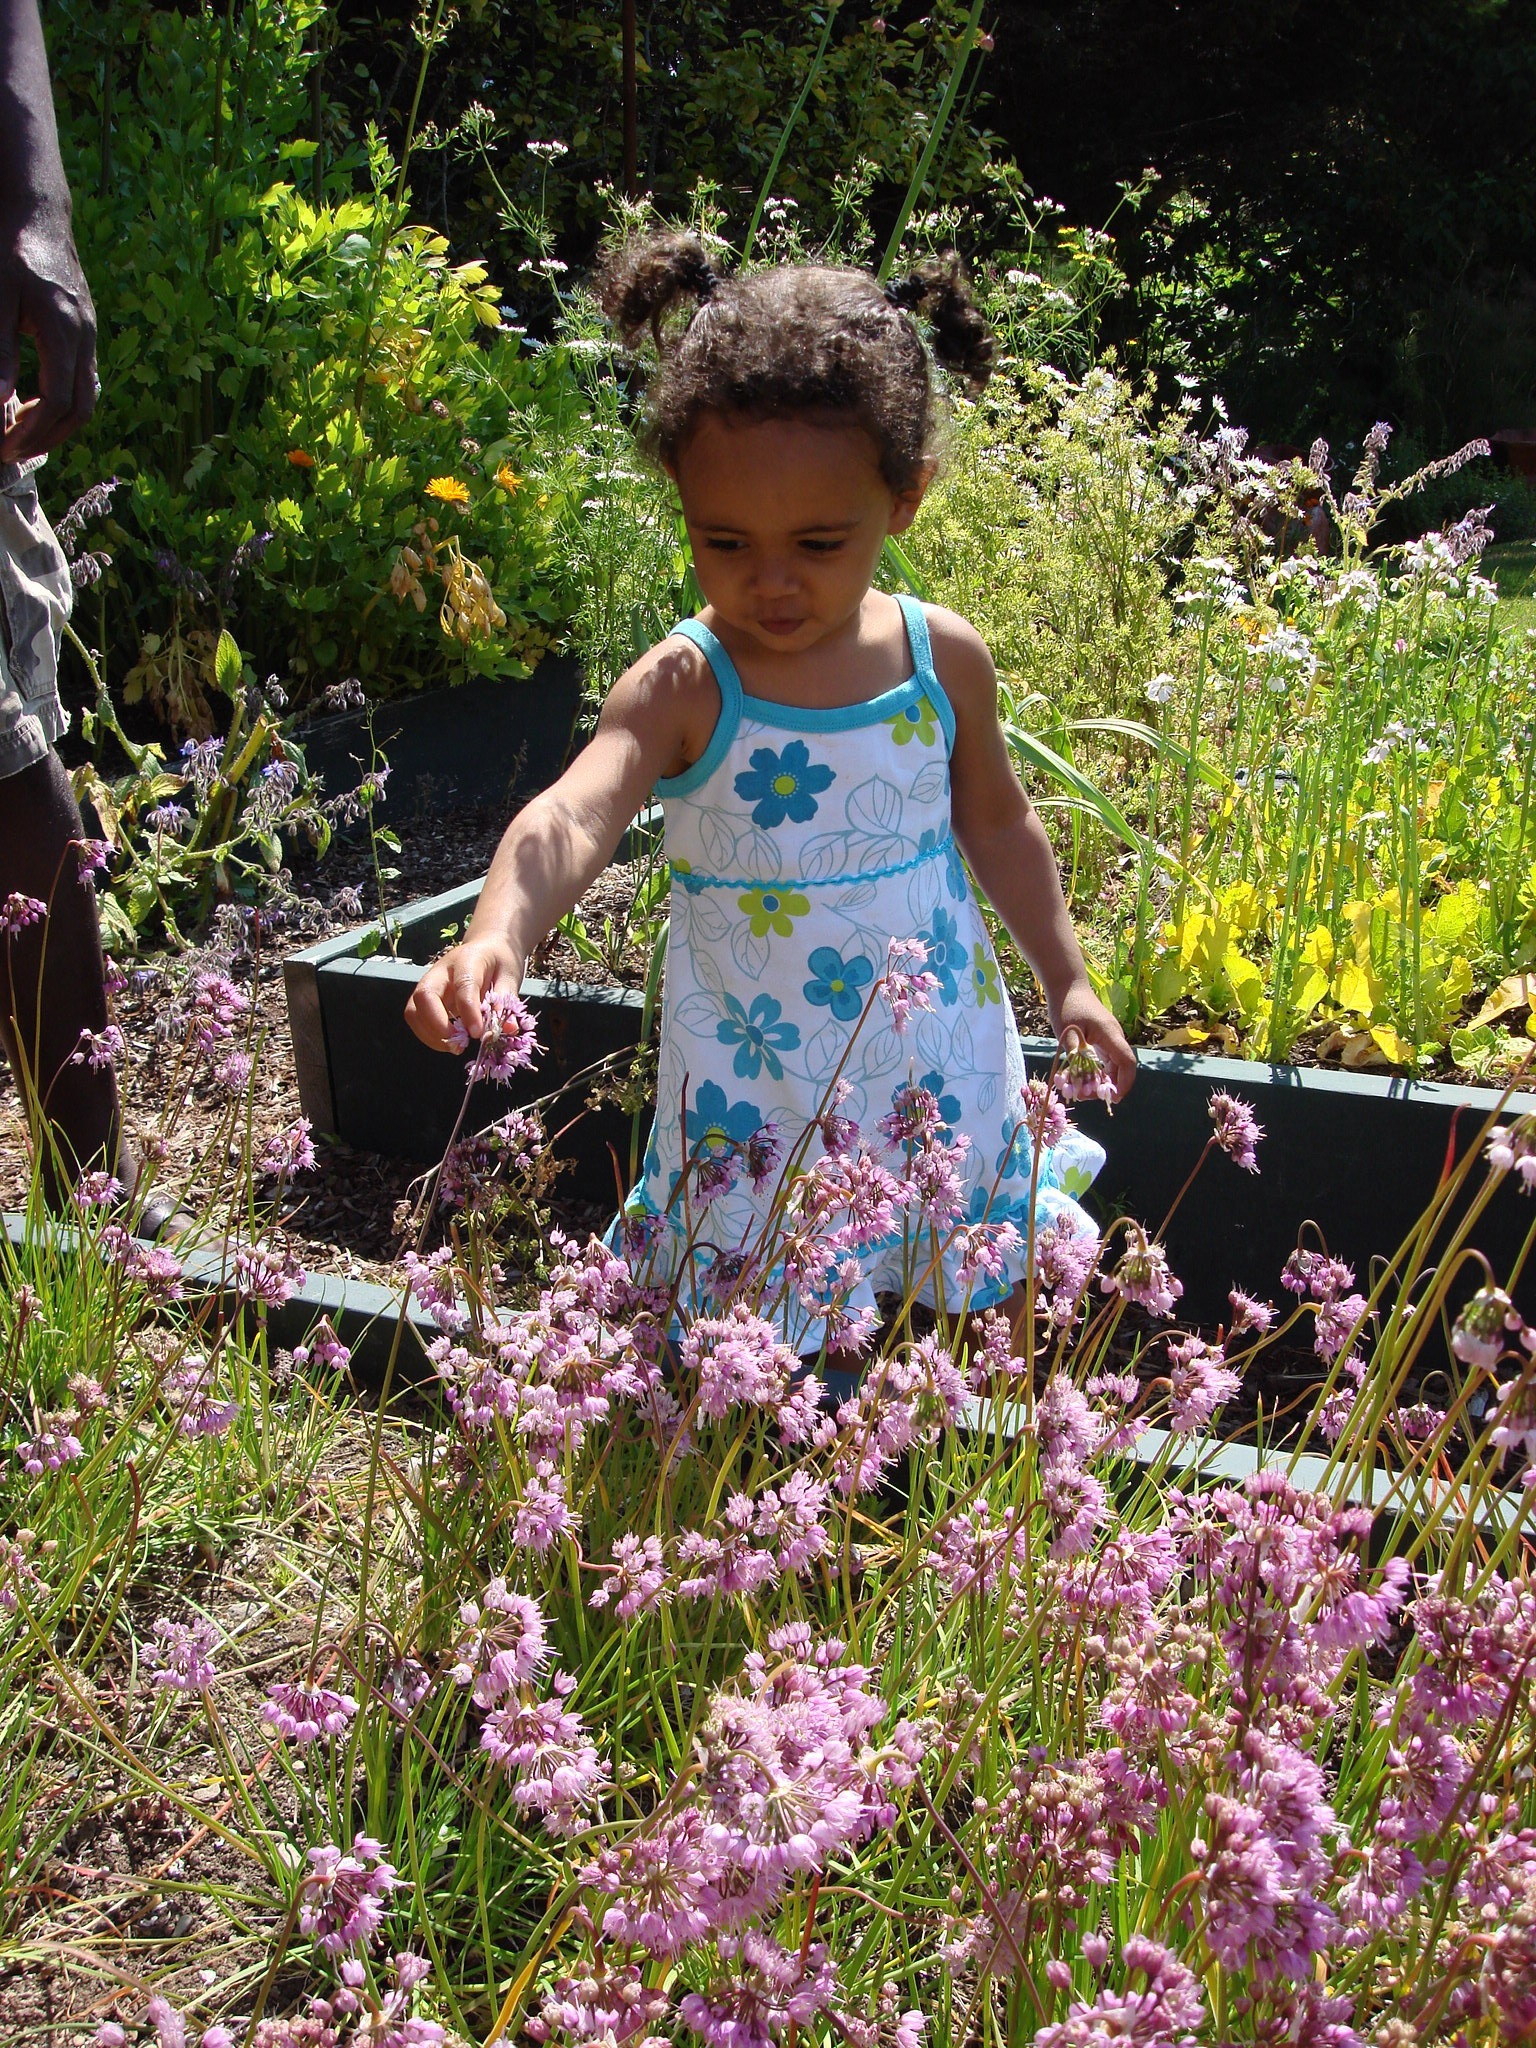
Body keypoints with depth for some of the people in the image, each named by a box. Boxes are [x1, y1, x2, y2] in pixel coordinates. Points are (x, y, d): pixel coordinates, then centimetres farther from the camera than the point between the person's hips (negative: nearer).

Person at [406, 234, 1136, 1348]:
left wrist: (1066, 978, 15)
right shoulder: (684, 690, -17)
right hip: (757, 1096, -3)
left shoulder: (944, 658, -6)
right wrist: (496, 935, -54)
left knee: (998, 1312, 18)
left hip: (939, 1070, 3)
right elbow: (571, 816, -35)